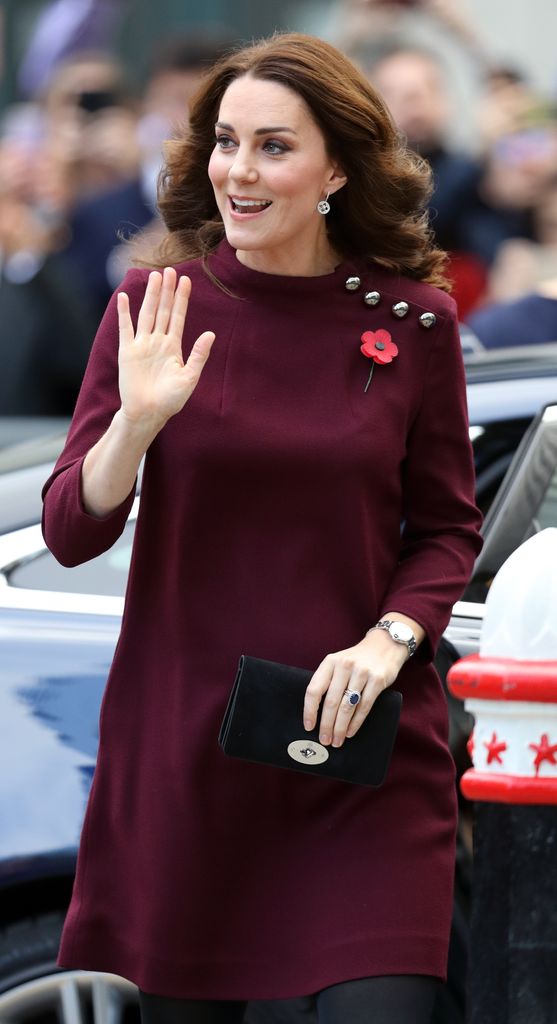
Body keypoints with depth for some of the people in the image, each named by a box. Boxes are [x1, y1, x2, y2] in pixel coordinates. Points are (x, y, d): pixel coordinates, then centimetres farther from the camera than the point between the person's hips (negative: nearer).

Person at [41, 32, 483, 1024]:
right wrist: (137, 420, -21)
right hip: (179, 741, 1)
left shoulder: (413, 320, -2)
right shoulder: (156, 304, -2)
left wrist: (389, 641, -10)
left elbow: (448, 527, 8)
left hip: (366, 748, -1)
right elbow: (69, 532, -3)